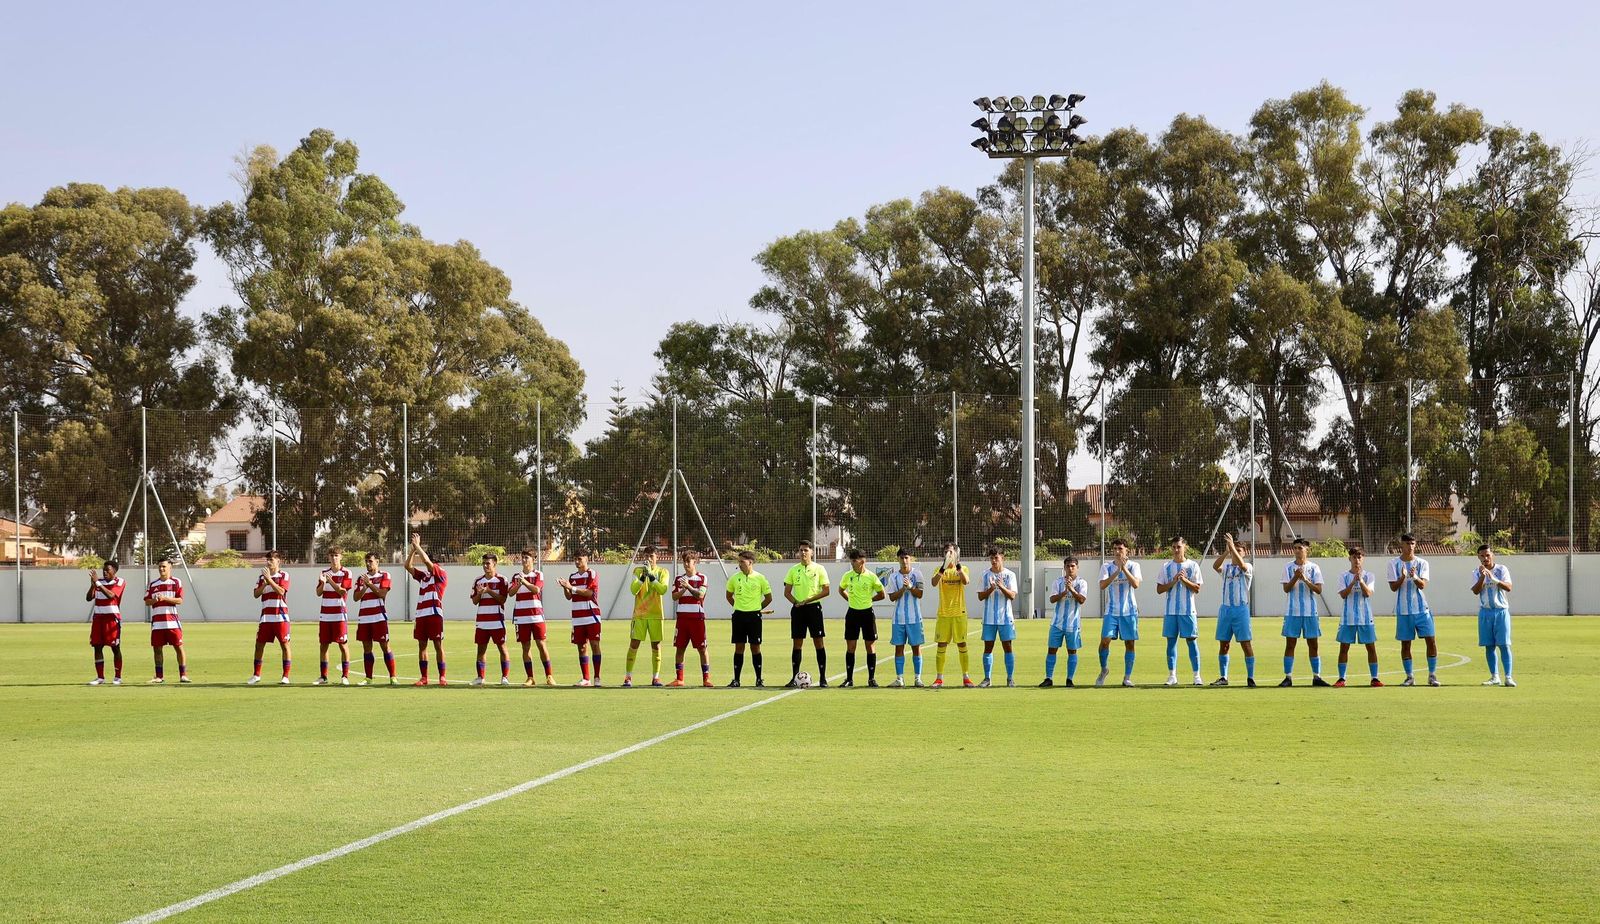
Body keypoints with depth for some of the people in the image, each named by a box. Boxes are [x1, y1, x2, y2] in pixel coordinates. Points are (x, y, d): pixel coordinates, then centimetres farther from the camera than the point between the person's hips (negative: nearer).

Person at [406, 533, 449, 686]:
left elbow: (426, 560, -13)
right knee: (422, 645, 5)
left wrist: (417, 546, -4)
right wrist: (413, 549, 5)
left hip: (434, 613, -7)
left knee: (438, 645, -4)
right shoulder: (423, 575, 17)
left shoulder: (441, 575, -2)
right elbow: (408, 566, 13)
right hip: (421, 614, 7)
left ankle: (442, 677, -1)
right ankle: (424, 678, 9)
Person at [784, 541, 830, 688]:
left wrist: (808, 600, -13)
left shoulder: (819, 569, 0)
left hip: (813, 608, -3)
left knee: (818, 642, -3)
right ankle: (795, 677, 8)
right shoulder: (793, 570, 8)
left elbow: (825, 591, -5)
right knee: (797, 643, 4)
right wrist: (795, 602, -8)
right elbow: (787, 591, 10)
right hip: (798, 609, 3)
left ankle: (823, 678, 1)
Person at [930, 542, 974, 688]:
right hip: (943, 614, 0)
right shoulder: (940, 569, 4)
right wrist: (943, 567, -30)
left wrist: (957, 564, -26)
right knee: (941, 645, 0)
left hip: (959, 613, 0)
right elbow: (934, 583, -17)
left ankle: (966, 678, 10)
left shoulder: (962, 569, 4)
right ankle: (939, 678, 5)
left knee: (962, 645, 4)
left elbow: (966, 581, -18)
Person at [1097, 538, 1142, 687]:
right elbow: (1102, 585, -13)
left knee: (1129, 643, 1)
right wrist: (1117, 571, -21)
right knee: (1105, 640, -10)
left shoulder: (1133, 566, 0)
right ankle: (1104, 670, 14)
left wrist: (1124, 568, -21)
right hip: (1111, 611, 0)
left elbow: (1136, 584, -15)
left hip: (1129, 611, 0)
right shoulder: (1106, 567, 2)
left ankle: (1127, 678, 9)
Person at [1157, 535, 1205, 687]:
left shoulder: (1193, 566, 3)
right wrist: (1173, 581, -10)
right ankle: (1172, 675, 7)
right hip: (1171, 610, 2)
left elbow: (1197, 589, 0)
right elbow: (1159, 589, 4)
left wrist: (1185, 580, -15)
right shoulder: (1166, 567, 8)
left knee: (1192, 640, -3)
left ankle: (1197, 675, 1)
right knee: (1171, 641, 2)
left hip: (1188, 610, -2)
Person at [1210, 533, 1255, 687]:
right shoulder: (1226, 567, 9)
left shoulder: (1248, 567, -1)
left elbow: (1241, 565, -25)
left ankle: (1250, 677, 0)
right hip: (1226, 609, 4)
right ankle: (1223, 677, 15)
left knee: (1246, 644, -5)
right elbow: (1215, 566, -14)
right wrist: (1226, 551, -27)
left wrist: (1232, 546, -31)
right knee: (1223, 644, 7)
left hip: (1241, 609, -4)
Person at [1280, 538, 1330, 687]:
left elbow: (1318, 590, -5)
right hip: (1293, 612, 0)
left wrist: (1305, 579, -18)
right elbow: (1286, 589, -4)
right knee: (1290, 644, 0)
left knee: (1313, 645, 4)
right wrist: (1295, 577, -19)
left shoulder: (1314, 568, 2)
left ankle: (1316, 677, 10)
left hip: (1310, 612, 0)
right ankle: (1288, 677, 3)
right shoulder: (1288, 567, 3)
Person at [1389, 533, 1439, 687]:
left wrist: (1415, 577, -28)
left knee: (1431, 640, -5)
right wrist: (1402, 577, -23)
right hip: (1403, 610, 0)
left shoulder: (1422, 563, 3)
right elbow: (1393, 587, -5)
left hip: (1421, 609, 0)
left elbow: (1423, 585, -7)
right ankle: (1410, 677, 12)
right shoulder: (1394, 564, 1)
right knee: (1405, 644, 3)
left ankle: (1432, 675, 3)